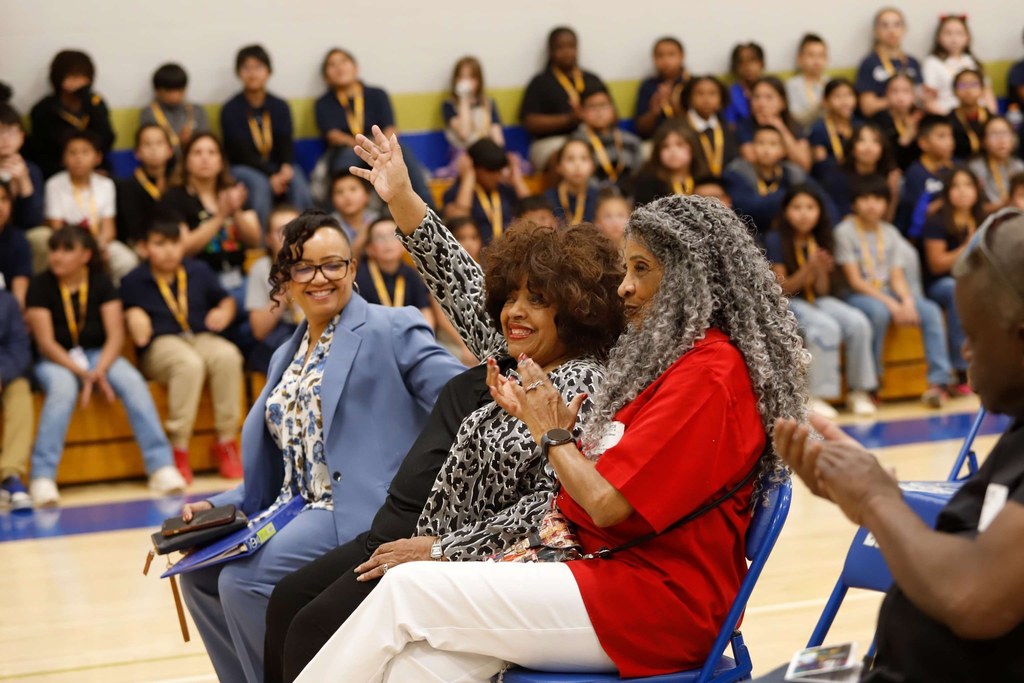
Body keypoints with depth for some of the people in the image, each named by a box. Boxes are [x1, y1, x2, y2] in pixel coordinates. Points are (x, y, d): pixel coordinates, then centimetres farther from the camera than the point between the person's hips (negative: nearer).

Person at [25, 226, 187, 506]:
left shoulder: (101, 284, 1)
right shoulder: (40, 287, -6)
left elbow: (115, 336, -5)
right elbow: (45, 342, -12)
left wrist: (99, 371, -24)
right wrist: (83, 373, -24)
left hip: (98, 355, 2)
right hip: (55, 361, -2)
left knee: (133, 381, -27)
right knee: (63, 388, -36)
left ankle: (161, 466, -29)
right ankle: (42, 477, -39)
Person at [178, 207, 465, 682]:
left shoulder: (391, 330, -3)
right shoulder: (287, 357, 19)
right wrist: (216, 508, 7)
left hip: (363, 513, -8)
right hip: (298, 512, 8)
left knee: (243, 580, -22)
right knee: (199, 572, -8)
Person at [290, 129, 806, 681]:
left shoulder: (710, 372, -13)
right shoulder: (669, 357, 18)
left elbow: (608, 503, -18)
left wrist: (552, 435, -1)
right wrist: (541, 422, 8)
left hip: (654, 603, -9)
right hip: (610, 569, 9)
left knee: (408, 590, -12)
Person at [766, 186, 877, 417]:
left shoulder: (820, 241, 7)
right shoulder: (776, 240, -8)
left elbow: (822, 290, 4)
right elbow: (782, 289, -9)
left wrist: (822, 271, -18)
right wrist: (808, 269, -24)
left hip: (818, 300, 5)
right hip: (787, 303, -5)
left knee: (857, 322, -20)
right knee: (827, 327, -32)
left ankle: (858, 391, -9)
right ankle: (816, 396, -26)